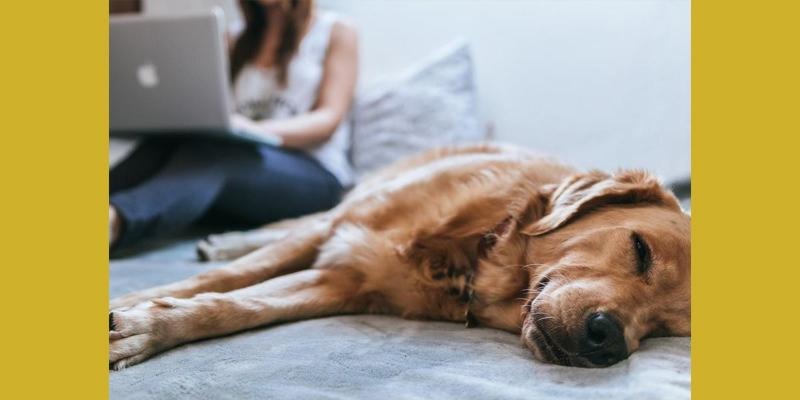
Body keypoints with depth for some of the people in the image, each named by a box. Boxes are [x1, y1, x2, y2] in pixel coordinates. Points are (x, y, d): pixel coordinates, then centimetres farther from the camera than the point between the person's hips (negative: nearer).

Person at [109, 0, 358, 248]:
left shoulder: (337, 32, 10)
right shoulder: (241, 43, 24)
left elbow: (330, 119, -4)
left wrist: (258, 130, -23)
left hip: (312, 174, -5)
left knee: (209, 150, -35)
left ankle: (113, 221, -61)